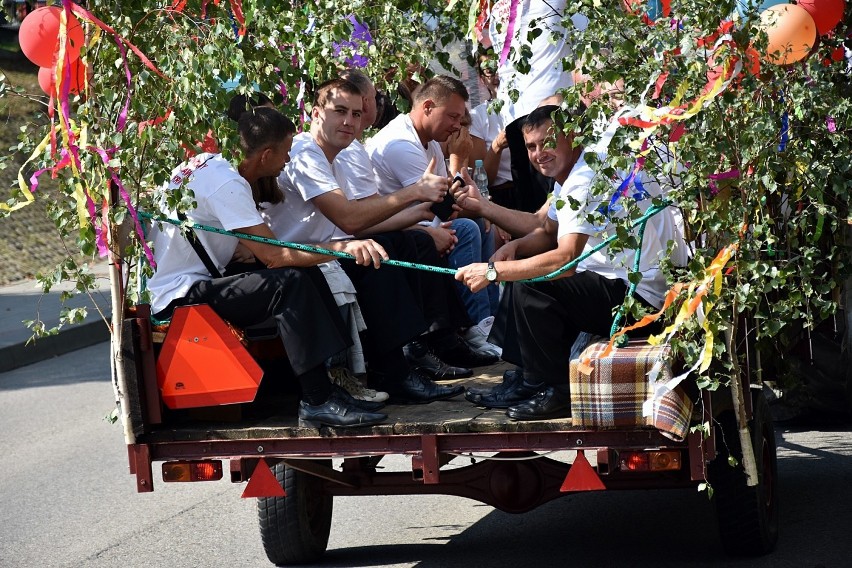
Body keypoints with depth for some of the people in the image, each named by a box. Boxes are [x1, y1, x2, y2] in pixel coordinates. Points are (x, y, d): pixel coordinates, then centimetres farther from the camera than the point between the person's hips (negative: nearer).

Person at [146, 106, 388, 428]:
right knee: (290, 282, -26)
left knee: (305, 274, 6)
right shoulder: (225, 183, -20)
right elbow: (273, 255, -25)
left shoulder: (211, 163, 9)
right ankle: (317, 402, -25)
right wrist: (344, 247, -29)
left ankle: (329, 384, 0)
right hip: (177, 298, -11)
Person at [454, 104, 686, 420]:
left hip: (642, 296, -11)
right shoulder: (570, 174, 13)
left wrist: (494, 272, -24)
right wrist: (515, 247, 0)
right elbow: (547, 231, 22)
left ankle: (554, 392, -9)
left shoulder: (586, 180, -20)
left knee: (529, 285, -21)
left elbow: (566, 258, -28)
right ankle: (529, 378, 16)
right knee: (524, 267, 18)